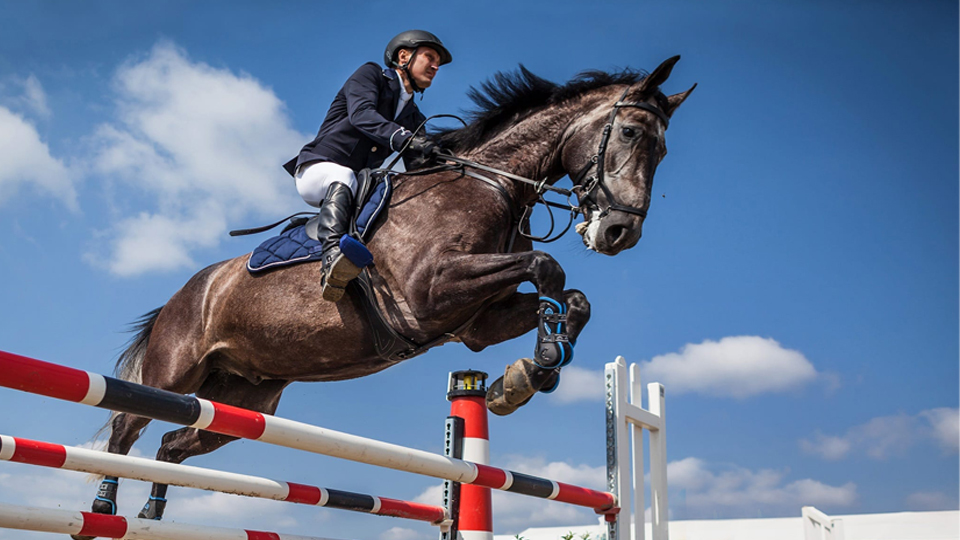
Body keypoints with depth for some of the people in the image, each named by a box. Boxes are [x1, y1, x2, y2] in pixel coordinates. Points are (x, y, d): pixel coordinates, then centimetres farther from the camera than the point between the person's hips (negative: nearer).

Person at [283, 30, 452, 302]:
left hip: (360, 184, 7)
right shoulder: (370, 75, 3)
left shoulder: (413, 118, 22)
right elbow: (361, 114, -19)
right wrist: (403, 138, -36)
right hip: (317, 170, -7)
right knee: (343, 179, -40)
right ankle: (332, 256, -60)